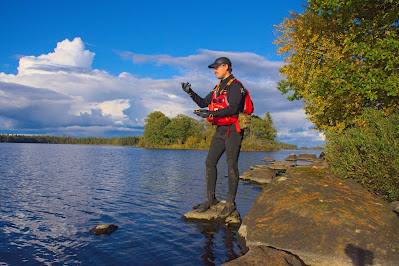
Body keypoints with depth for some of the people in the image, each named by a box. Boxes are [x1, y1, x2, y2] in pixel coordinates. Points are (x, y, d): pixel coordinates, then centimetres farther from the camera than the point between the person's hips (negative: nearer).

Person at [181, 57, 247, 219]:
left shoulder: (235, 85, -7)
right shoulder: (218, 87, 20)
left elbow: (233, 108, -21)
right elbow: (203, 103, 23)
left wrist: (212, 113, -28)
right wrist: (190, 92, 11)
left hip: (233, 130, -8)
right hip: (220, 130, 8)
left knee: (231, 165, -6)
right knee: (210, 162, 3)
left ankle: (230, 203, 4)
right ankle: (210, 199, 12)